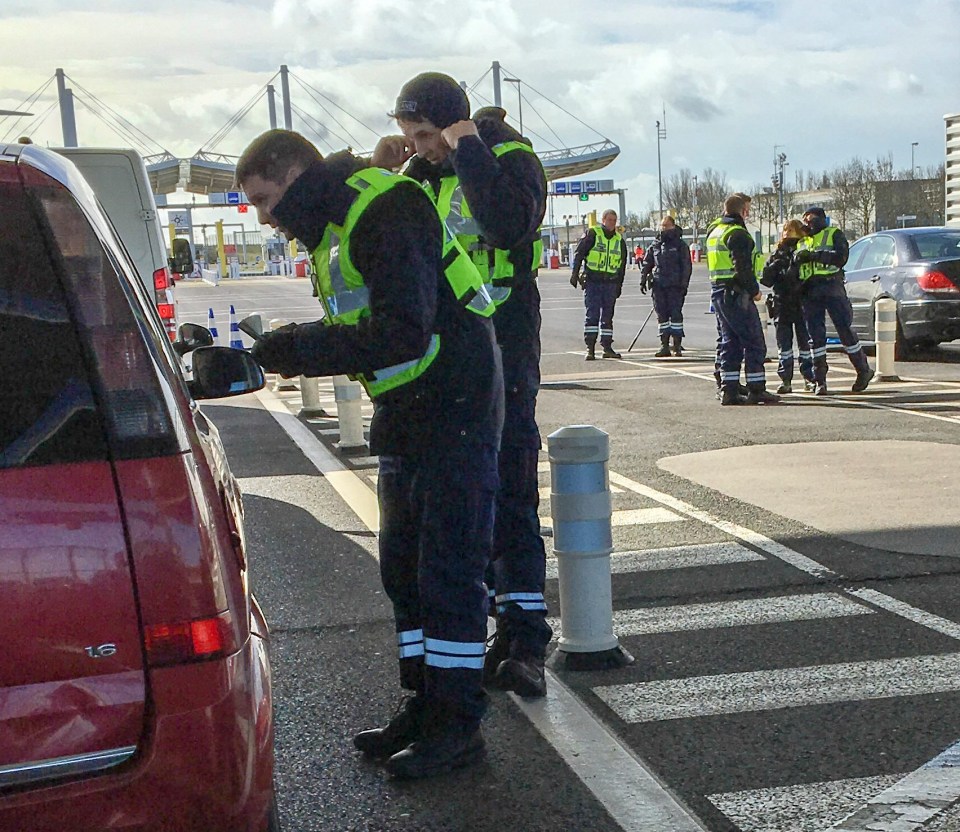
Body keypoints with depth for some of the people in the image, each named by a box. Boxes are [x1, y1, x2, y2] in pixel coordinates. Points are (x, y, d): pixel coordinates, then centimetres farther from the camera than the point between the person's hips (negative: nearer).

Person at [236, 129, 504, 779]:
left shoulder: (385, 209, -20)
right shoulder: (333, 224, 12)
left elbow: (403, 332, -27)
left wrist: (301, 349, -22)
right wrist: (293, 345, -3)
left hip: (454, 408, -10)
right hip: (406, 412, 10)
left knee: (449, 567, -5)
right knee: (404, 565, 13)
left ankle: (457, 723, 5)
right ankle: (426, 705, 24)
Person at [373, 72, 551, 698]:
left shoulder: (511, 159, -8)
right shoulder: (424, 169, 12)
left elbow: (509, 225, -28)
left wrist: (467, 153, -21)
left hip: (501, 353, -7)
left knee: (508, 495, -8)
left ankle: (525, 641, -4)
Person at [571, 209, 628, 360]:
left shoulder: (619, 240, 13)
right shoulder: (592, 234, -2)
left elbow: (622, 265, 19)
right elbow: (579, 254, -4)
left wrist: (619, 285, 17)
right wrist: (575, 274, -10)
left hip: (610, 283, 5)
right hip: (592, 281, -5)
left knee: (608, 316, 8)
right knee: (592, 314, -8)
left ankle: (607, 347, 13)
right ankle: (590, 348, -8)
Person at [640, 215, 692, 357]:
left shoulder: (680, 245, 2)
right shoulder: (655, 245, 14)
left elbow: (687, 266, -2)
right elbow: (647, 264, 19)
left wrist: (684, 284, -9)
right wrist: (643, 280, 10)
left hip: (675, 286, -4)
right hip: (658, 285, 4)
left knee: (675, 314, -6)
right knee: (662, 315, 5)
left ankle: (677, 346, 0)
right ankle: (664, 346, 9)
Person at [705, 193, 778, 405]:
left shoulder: (714, 231, 16)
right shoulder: (737, 234, -13)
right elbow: (742, 267, -20)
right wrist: (754, 290, -10)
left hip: (717, 292, 9)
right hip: (736, 295, -9)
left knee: (730, 343, 12)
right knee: (754, 343, -3)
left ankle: (728, 391, 9)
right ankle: (756, 390, -2)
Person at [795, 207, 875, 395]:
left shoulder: (833, 234, 8)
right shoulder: (802, 241, 25)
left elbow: (841, 257, -9)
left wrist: (814, 256, -15)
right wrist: (797, 258, -5)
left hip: (832, 289, -4)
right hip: (810, 292, 5)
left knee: (845, 330, -4)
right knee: (816, 336, 1)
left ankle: (863, 370, 11)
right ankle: (820, 381, 4)